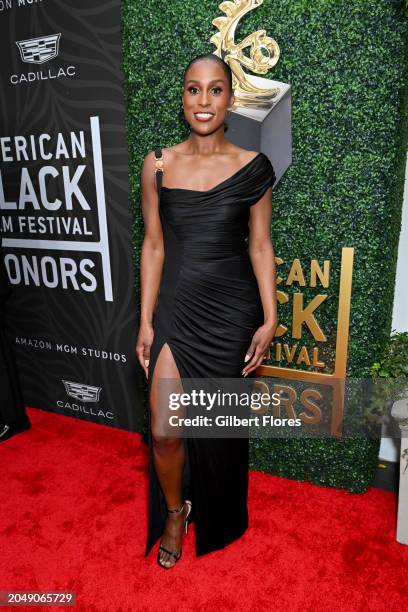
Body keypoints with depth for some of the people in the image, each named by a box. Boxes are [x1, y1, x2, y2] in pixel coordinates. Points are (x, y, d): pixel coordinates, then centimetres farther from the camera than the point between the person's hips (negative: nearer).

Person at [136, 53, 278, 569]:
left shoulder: (253, 167, -2)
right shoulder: (159, 164, 1)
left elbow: (260, 246, 0)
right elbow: (153, 246, 2)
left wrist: (269, 319, -5)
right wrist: (145, 322, 0)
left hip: (232, 311, 0)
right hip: (176, 307, 1)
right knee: (164, 429, 0)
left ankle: (219, 522, 43)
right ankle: (175, 512, 34)